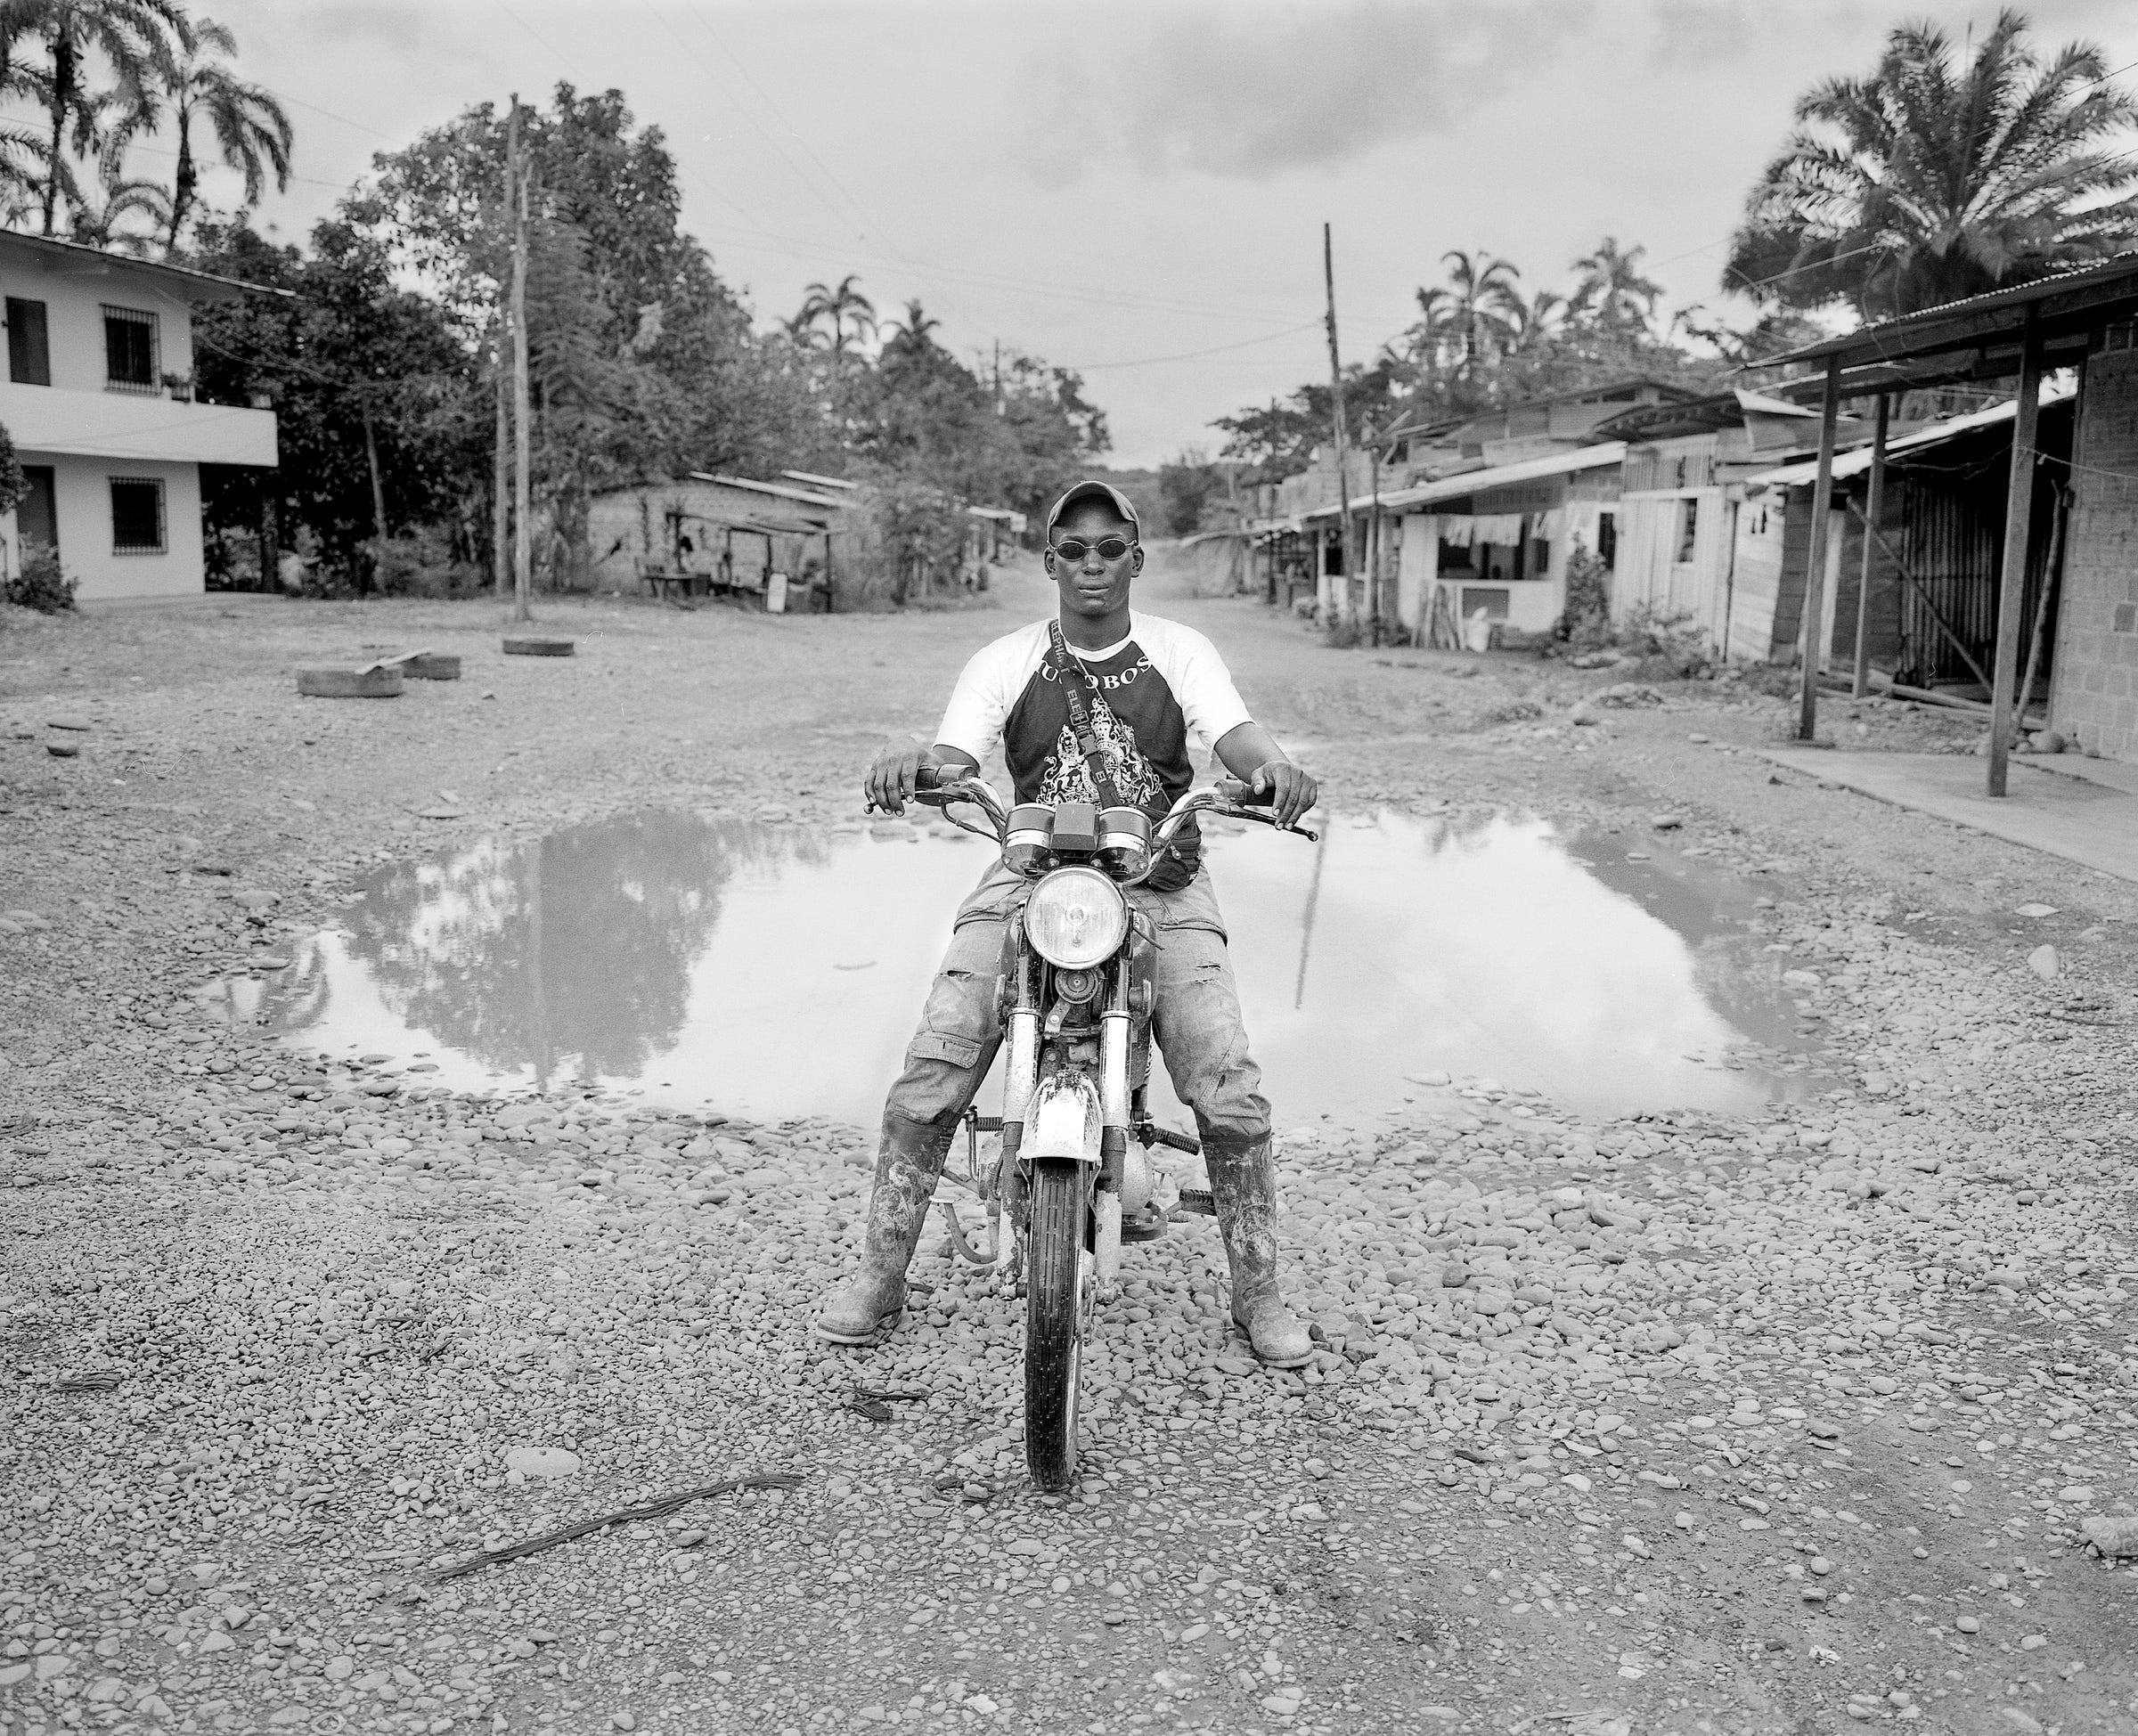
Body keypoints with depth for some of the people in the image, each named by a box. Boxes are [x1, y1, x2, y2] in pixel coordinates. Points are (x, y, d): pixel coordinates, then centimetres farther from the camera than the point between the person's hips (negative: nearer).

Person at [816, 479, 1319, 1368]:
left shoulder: (1180, 652, 5)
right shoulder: (1005, 661, 5)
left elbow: (1236, 734, -11)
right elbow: (955, 761, -9)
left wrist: (1273, 765, -36)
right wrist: (910, 756, -34)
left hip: (1164, 888, 0)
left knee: (1231, 1094, -14)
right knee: (929, 1077, -14)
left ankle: (1257, 1292, 7)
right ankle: (879, 1274, 5)